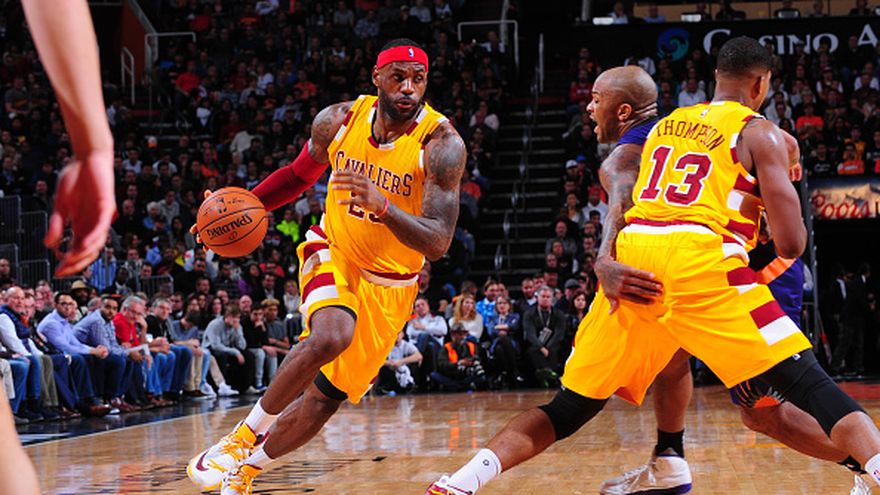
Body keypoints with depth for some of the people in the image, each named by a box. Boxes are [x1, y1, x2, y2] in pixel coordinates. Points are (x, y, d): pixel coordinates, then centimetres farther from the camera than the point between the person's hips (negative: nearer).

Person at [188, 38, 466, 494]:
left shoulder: (441, 144, -24)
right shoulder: (338, 120, -12)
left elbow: (437, 243, -31)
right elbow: (300, 173, 10)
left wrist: (381, 205, -48)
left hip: (389, 284, 0)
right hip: (333, 252, 0)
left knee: (325, 398, 3)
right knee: (330, 337, -32)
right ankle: (242, 437, -14)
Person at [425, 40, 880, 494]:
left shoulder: (664, 124, 27)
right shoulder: (760, 133, 10)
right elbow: (790, 244, 5)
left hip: (630, 256, 5)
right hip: (698, 258, -5)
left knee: (573, 406, 13)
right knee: (807, 383, -2)